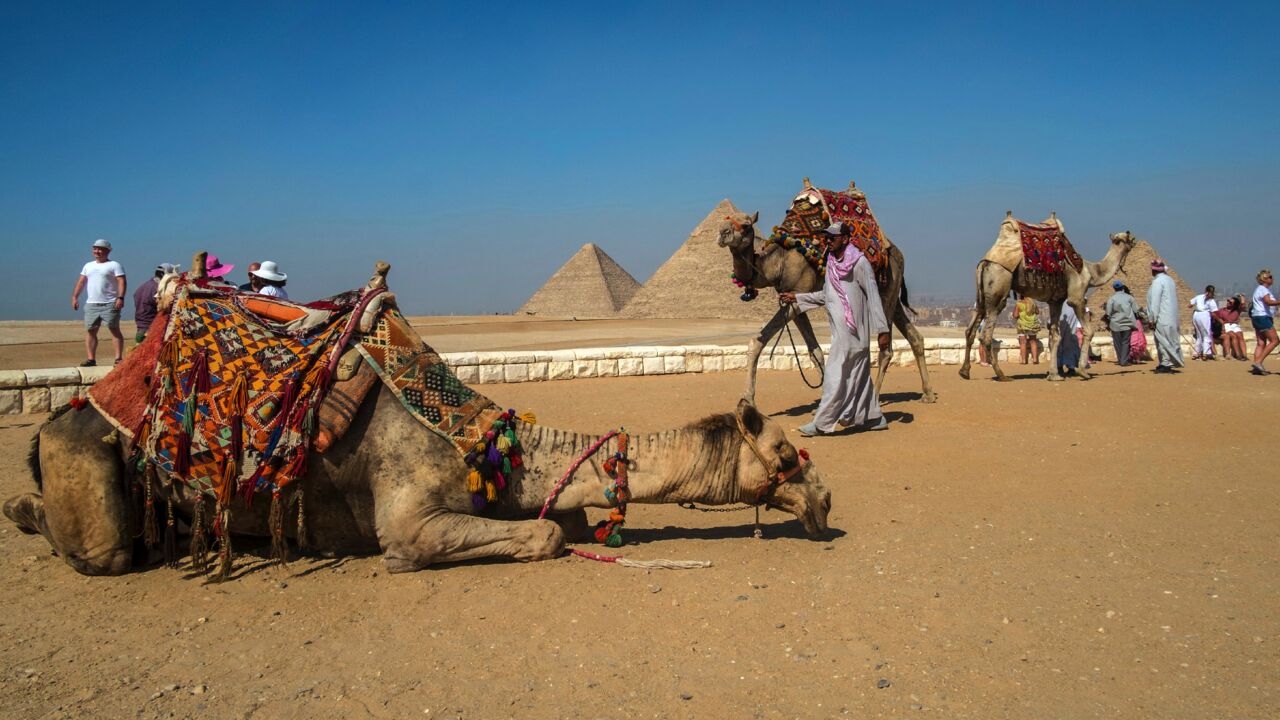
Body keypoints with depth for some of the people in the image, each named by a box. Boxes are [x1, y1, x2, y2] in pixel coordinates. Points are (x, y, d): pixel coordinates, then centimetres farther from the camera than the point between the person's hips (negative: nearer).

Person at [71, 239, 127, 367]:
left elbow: (122, 281, -9)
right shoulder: (88, 265, 19)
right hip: (91, 304, 6)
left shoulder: (114, 265, 1)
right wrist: (74, 296, 5)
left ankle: (119, 358, -9)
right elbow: (81, 281, 17)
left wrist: (120, 297, -22)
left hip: (110, 304, -6)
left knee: (114, 329, -7)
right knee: (90, 331, 2)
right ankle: (91, 359, 4)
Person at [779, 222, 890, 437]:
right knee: (858, 375, 13)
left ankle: (822, 423, -4)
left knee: (836, 375, -7)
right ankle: (874, 418, 23)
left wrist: (882, 330, -15)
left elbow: (874, 297, -12)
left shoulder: (860, 263, -11)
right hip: (840, 330, 8)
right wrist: (797, 298, 18)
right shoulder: (831, 264, 12)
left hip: (852, 330, -8)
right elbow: (825, 295, 23)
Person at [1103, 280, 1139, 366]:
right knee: (1125, 342, 4)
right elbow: (1135, 310, 3)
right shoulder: (1129, 297, 2)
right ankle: (1124, 361, -1)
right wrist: (1135, 321, 13)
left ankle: (1120, 360, 16)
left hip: (1116, 324, -1)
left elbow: (1108, 313, -5)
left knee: (1117, 343, 10)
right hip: (1128, 324, 1)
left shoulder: (1111, 299, -4)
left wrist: (1108, 324, 6)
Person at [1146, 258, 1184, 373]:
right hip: (1172, 317, 9)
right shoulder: (1170, 280, 16)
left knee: (1163, 341, -7)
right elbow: (1174, 298, 19)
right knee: (1169, 340, 11)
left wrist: (1153, 319, -13)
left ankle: (1166, 364, -7)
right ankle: (1165, 363, 14)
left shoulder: (1158, 281, -12)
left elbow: (1155, 302, -16)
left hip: (1162, 318, -9)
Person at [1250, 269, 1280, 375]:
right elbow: (1269, 302, -27)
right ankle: (1258, 362, -15)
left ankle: (1255, 367, -2)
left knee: (1261, 343, 4)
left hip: (1259, 318, 10)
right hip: (1263, 317, -10)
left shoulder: (1265, 289, 22)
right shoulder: (1262, 289, -11)